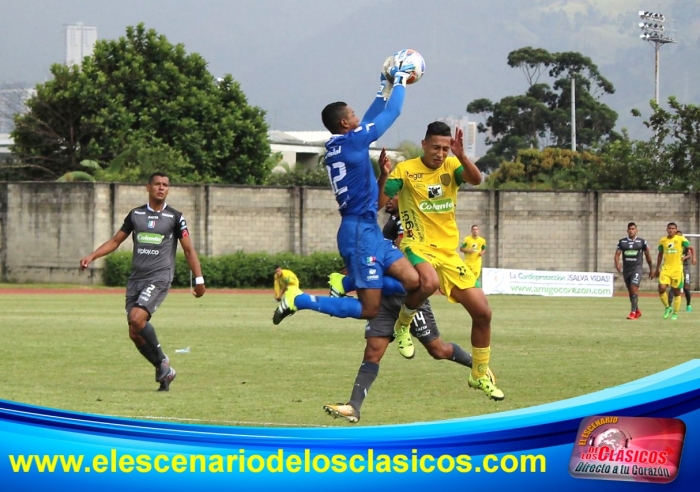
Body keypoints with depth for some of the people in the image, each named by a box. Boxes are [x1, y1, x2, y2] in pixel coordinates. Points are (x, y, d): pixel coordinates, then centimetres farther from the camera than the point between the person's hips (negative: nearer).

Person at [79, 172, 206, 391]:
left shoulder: (175, 218, 1)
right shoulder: (135, 214, 10)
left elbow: (189, 250, 5)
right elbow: (115, 241, 16)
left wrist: (199, 279, -1)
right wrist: (91, 257, 4)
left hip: (159, 278, -5)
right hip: (136, 278, 5)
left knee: (137, 318, -26)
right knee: (134, 333, -1)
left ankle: (162, 361, -7)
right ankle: (165, 371, 16)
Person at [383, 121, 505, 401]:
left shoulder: (452, 166, 3)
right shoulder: (406, 170, -5)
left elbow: (476, 179, -17)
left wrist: (461, 156, -34)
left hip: (448, 251, 4)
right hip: (418, 245, -4)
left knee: (482, 312, 3)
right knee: (429, 282, -39)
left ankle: (480, 376, 23)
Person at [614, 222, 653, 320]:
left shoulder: (642, 242, 0)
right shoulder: (622, 242, 6)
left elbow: (647, 256, 8)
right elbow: (617, 254, 0)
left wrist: (651, 269, 12)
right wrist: (617, 264, -20)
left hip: (637, 268, -4)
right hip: (626, 268, 4)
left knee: (634, 288, -19)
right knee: (630, 291, 11)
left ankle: (633, 312, -18)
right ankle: (637, 311, 27)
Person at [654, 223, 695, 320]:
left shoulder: (681, 239, -3)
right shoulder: (662, 241, 7)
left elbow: (691, 248, 0)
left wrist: (693, 257, -20)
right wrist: (657, 269, 19)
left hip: (677, 269, -2)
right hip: (666, 269, 2)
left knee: (676, 291, 5)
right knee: (661, 288, -15)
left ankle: (675, 313, 19)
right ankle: (667, 307, 9)